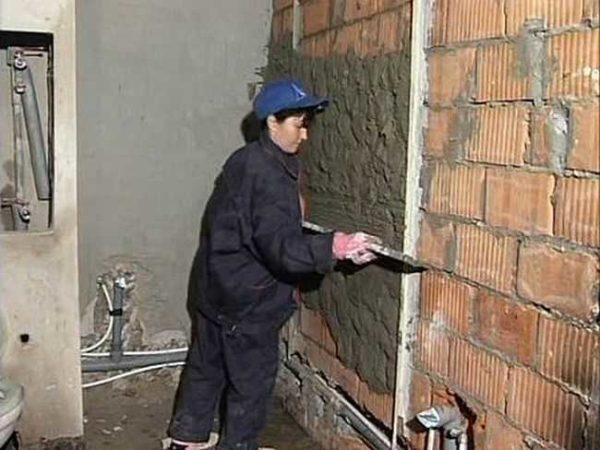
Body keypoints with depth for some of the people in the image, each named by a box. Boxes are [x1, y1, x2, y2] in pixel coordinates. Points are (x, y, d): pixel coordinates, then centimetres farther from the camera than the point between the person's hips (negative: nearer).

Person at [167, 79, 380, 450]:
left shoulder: (245, 160, 5)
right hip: (247, 298, -10)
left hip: (216, 284, 10)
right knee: (253, 377, 9)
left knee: (208, 362, 23)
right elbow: (281, 246, -34)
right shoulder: (270, 177, -25)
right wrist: (335, 247, -42)